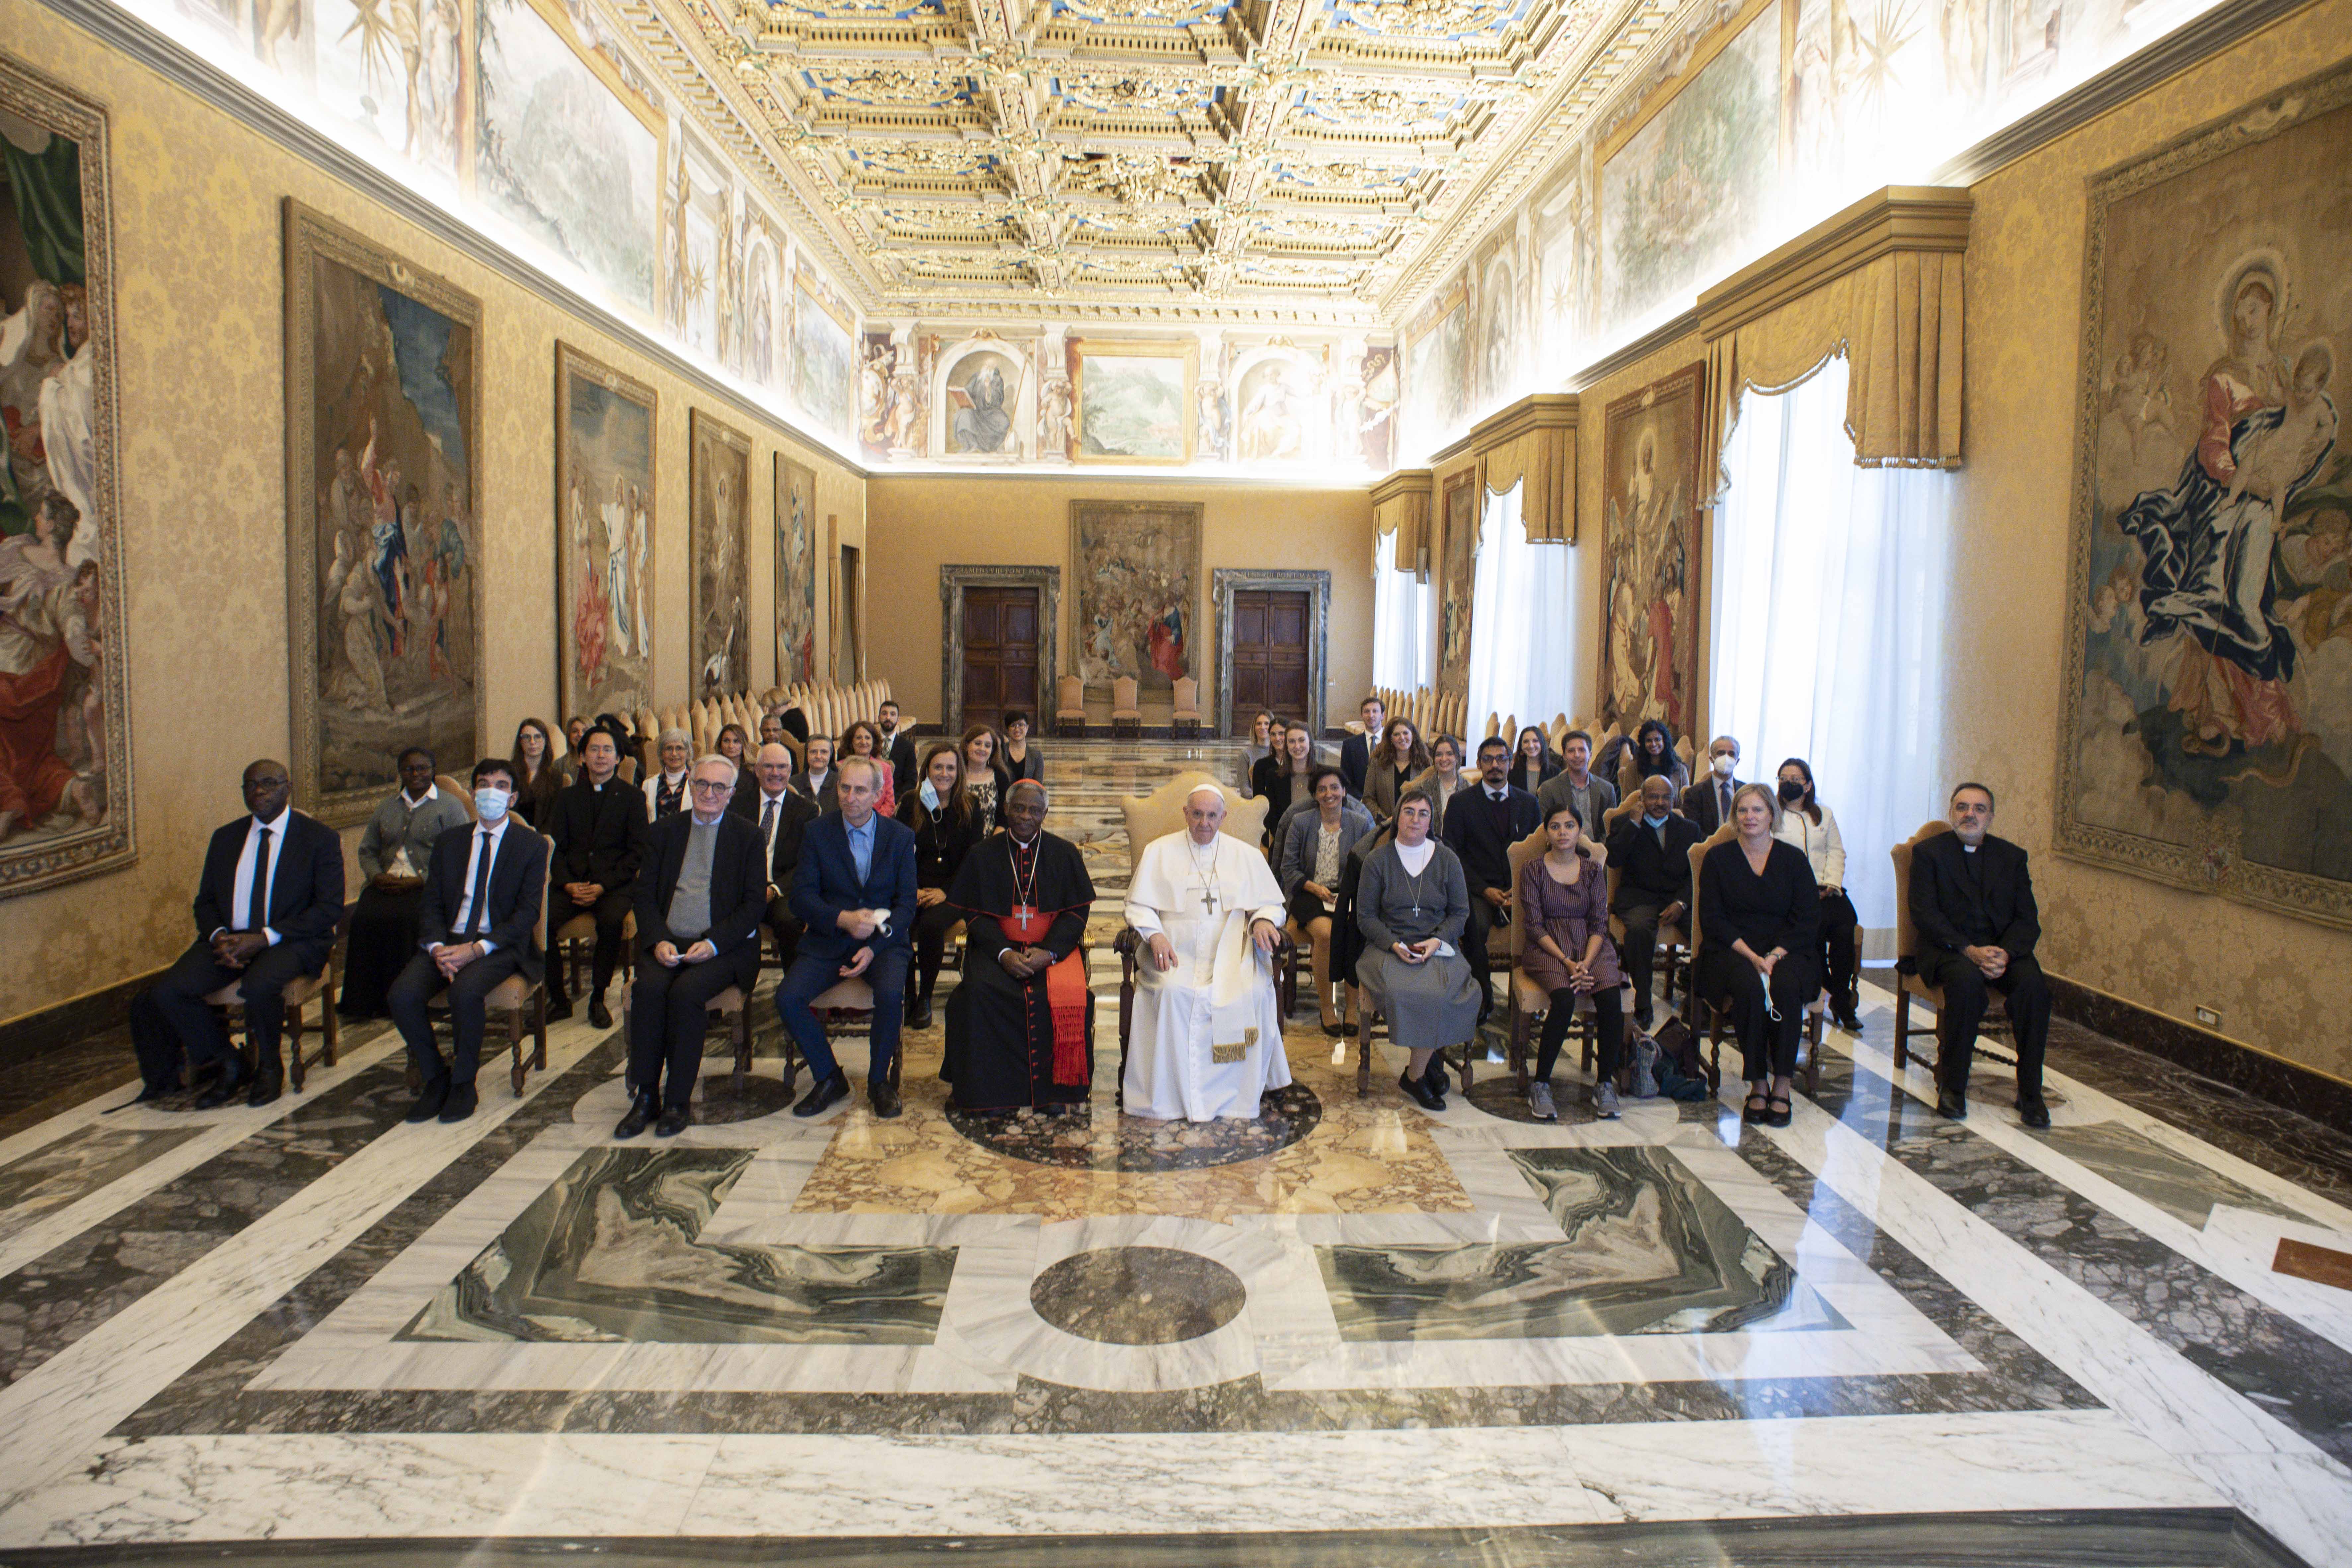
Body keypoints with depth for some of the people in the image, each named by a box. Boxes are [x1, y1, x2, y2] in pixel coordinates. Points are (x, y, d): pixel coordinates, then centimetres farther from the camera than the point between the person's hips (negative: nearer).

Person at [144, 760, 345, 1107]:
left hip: (291, 941, -5)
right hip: (230, 939, 5)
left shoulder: (320, 838, 0)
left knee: (258, 986, -36)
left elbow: (330, 909, -8)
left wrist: (264, 938, -18)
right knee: (168, 992, -19)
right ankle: (229, 1065, 3)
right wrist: (218, 936, -8)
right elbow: (205, 901, 16)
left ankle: (269, 1066, -7)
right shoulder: (225, 838, 16)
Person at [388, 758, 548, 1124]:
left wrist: (476, 949, -18)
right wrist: (438, 948, -12)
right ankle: (435, 1077, 0)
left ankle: (464, 1081, -10)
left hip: (500, 945, -4)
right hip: (448, 941, 4)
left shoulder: (532, 846, 2)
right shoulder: (449, 842, 15)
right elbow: (432, 905, 9)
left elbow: (527, 913, -6)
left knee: (466, 991, -33)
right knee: (403, 995, -22)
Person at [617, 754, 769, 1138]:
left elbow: (755, 903, -1)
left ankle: (678, 1102, -19)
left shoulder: (748, 835, 6)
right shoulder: (663, 832, 14)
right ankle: (644, 1097, -17)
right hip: (666, 943, 2)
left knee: (687, 991, -30)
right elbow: (643, 895, 8)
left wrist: (713, 944, -15)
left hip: (723, 945, -2)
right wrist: (658, 941, -10)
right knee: (649, 987, -28)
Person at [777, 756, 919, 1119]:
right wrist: (843, 919, -22)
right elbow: (802, 897, -3)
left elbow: (907, 904, -1)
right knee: (788, 997, -22)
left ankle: (880, 1080, -5)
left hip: (884, 942, -1)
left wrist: (874, 948, -16)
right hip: (828, 941, 1)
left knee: (891, 993, -31)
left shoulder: (900, 837, 2)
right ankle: (829, 1078, 0)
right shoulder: (818, 832, 2)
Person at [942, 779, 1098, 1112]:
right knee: (981, 991, -30)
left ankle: (1053, 1088, -16)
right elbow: (975, 915, 2)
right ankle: (994, 1088, -16)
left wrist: (1049, 951, -15)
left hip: (1054, 947, 0)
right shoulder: (982, 856, 8)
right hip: (999, 946, 1)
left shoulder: (1065, 853, 8)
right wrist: (1004, 953, -16)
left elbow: (1077, 911, 2)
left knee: (1067, 994, -31)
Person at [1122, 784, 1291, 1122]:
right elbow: (1138, 906, 8)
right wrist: (1155, 935, -11)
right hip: (1175, 953, -1)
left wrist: (1264, 920, -8)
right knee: (1173, 993, -32)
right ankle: (1176, 1097, -23)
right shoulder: (1158, 852, 13)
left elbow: (1271, 904, 16)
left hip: (1231, 954, 1)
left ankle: (1237, 1097, -18)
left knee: (1251, 994, -30)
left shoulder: (1246, 855, 17)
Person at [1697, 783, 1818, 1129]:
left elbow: (1807, 920, 2)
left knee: (1787, 987, -32)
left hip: (1785, 952, 1)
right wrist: (1751, 956, -15)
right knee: (1748, 987, -33)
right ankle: (1758, 1085, -23)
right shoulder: (1718, 858, 6)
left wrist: (1774, 956, -14)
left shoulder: (1793, 858, 9)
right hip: (1730, 951, -1)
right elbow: (1712, 919, -2)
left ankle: (1782, 1087, -24)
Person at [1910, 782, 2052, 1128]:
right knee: (1968, 979, -36)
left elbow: (2028, 920, 5)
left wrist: (2005, 953, -16)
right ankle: (1951, 1084, -23)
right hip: (1948, 949, -3)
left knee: (2034, 984, -28)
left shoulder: (2012, 856, 15)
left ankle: (2030, 1092, -17)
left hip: (2004, 949, 3)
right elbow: (1924, 914, -6)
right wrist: (1970, 951, -20)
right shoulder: (1929, 852, 6)